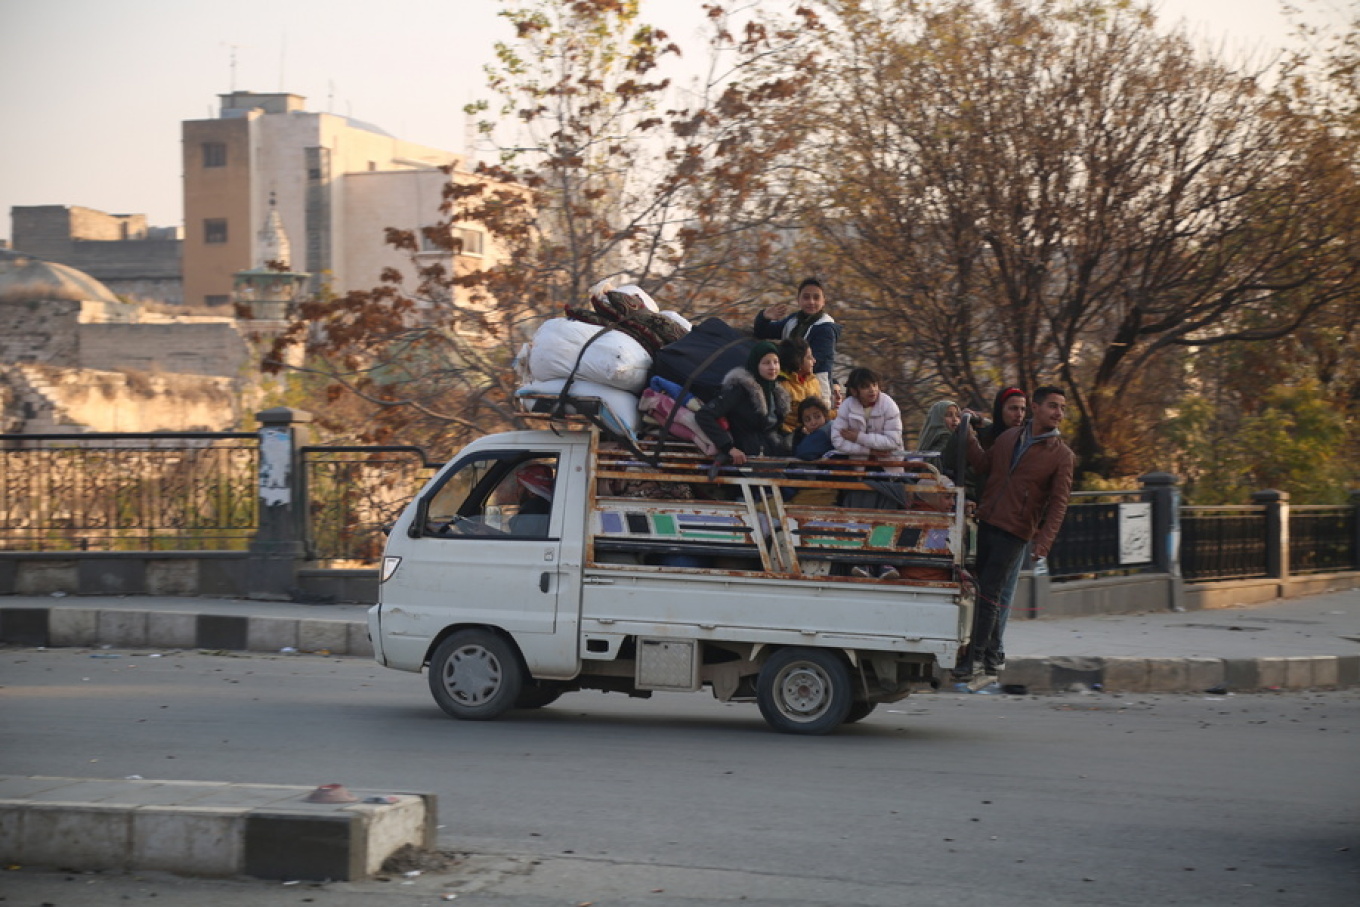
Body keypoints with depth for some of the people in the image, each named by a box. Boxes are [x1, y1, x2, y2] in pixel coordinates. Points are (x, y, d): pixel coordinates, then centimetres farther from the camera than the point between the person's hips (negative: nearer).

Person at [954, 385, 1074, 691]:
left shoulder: (1062, 456, -4)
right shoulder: (1008, 437, 9)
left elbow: (1058, 504, -8)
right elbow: (984, 465, 21)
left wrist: (1043, 544, -17)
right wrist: (969, 435, 11)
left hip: (1015, 533, -5)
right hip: (985, 524, 5)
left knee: (988, 595, -10)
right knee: (986, 595, 7)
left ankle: (973, 665, -6)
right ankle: (991, 666, 14)